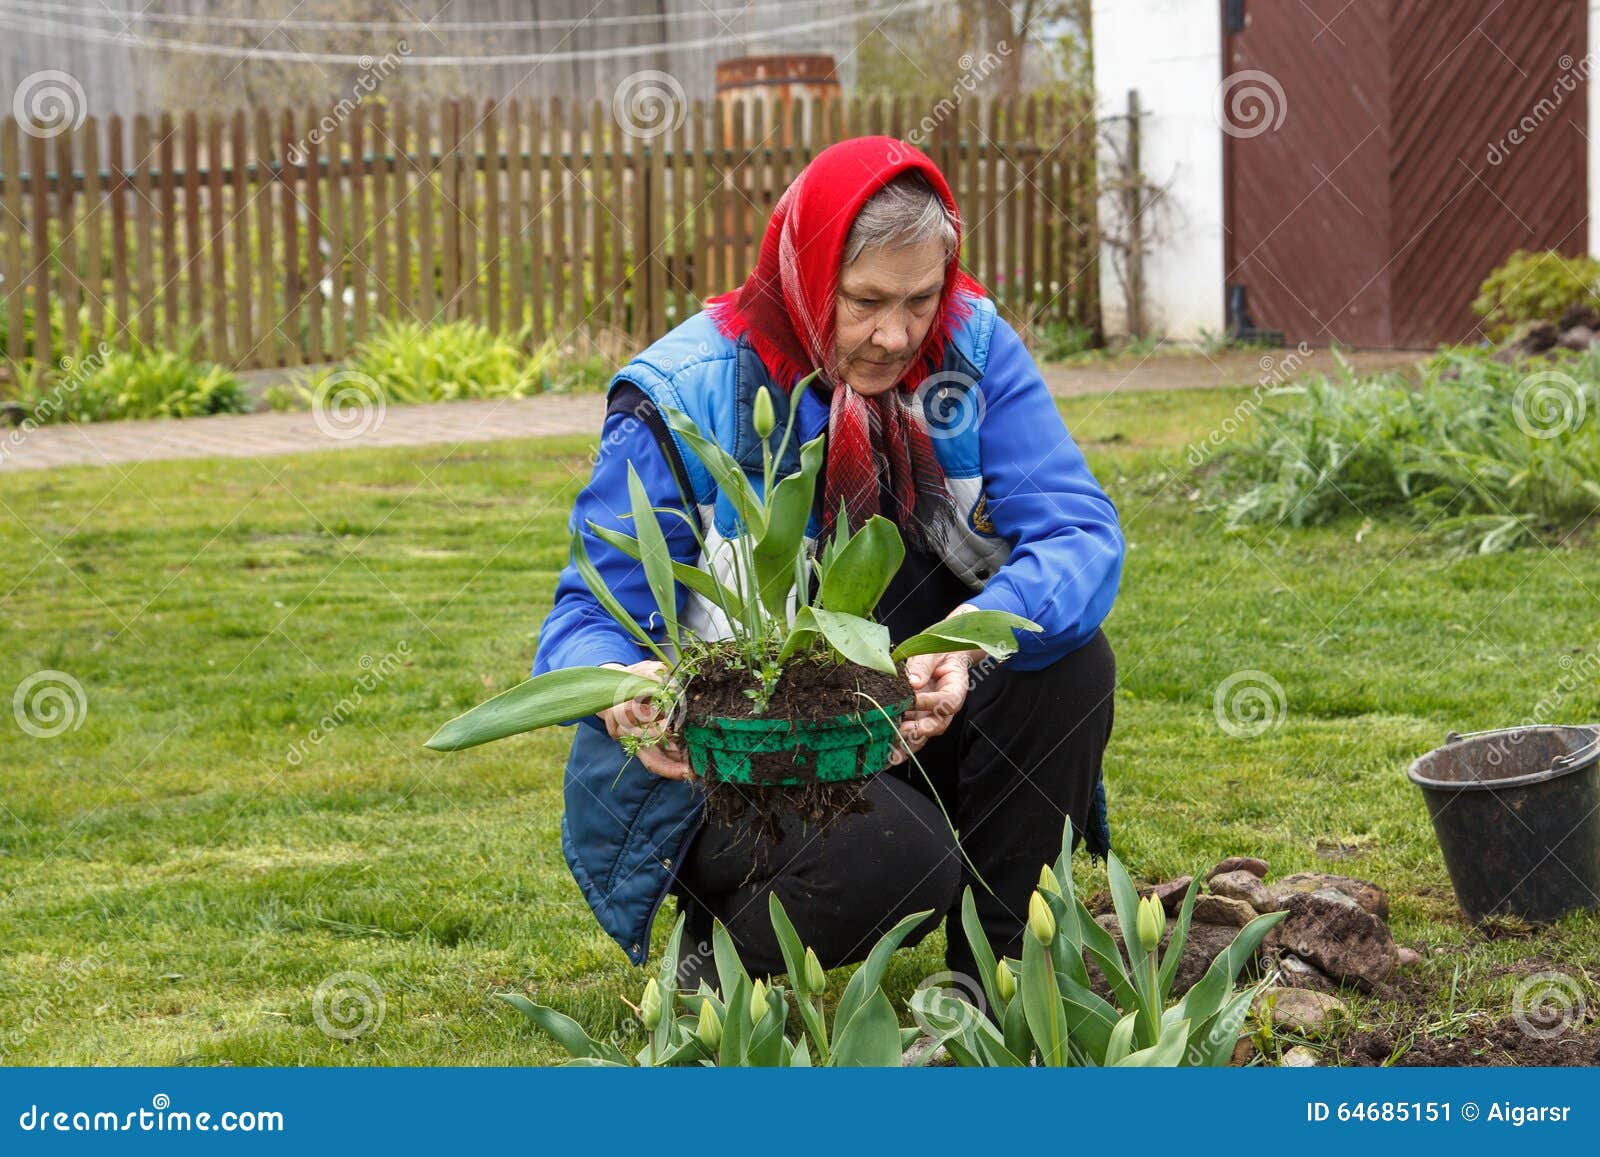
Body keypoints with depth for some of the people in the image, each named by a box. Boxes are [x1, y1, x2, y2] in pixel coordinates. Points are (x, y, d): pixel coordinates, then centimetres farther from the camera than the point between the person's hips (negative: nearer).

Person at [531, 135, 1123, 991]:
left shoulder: (972, 349, -7)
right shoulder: (681, 400, -16)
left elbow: (1080, 531, -16)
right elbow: (590, 616, -16)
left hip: (906, 725, 5)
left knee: (1069, 660, -22)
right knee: (891, 858, -33)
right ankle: (721, 955, 2)